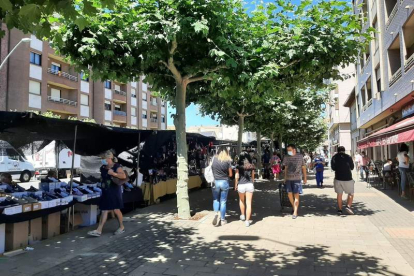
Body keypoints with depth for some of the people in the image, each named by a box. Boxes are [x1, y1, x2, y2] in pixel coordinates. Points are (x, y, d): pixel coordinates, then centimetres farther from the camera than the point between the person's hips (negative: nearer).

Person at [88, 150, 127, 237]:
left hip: (114, 191, -6)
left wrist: (113, 173, -36)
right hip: (105, 191, 6)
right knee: (104, 210, 4)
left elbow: (124, 176, -27)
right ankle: (99, 230, 3)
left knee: (116, 210, 3)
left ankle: (122, 227, 21)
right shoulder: (102, 168, 8)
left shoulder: (117, 166, -12)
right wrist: (103, 185, 12)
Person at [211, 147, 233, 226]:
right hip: (224, 182, -1)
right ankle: (222, 220, 16)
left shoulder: (214, 158, -4)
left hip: (215, 182, 1)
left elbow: (210, 168, 1)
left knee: (216, 199, 18)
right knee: (223, 201, 10)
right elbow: (230, 174, 0)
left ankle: (217, 213, -3)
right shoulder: (228, 160, -6)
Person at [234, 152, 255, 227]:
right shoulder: (251, 165, 3)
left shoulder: (239, 165, -3)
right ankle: (247, 221, 1)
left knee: (241, 200, 24)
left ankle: (243, 215, 35)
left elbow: (237, 176, -3)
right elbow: (253, 176, 8)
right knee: (249, 203, 2)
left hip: (241, 185, -1)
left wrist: (235, 185, 8)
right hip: (250, 184, 1)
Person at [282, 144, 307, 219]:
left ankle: (295, 212, 0)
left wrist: (305, 178, 8)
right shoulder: (286, 158, 4)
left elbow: (303, 167, 6)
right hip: (288, 179, 3)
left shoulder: (300, 157, -3)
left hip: (297, 179, -3)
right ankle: (294, 207, 28)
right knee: (289, 194, 6)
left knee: (296, 195, -3)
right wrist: (285, 178, 12)